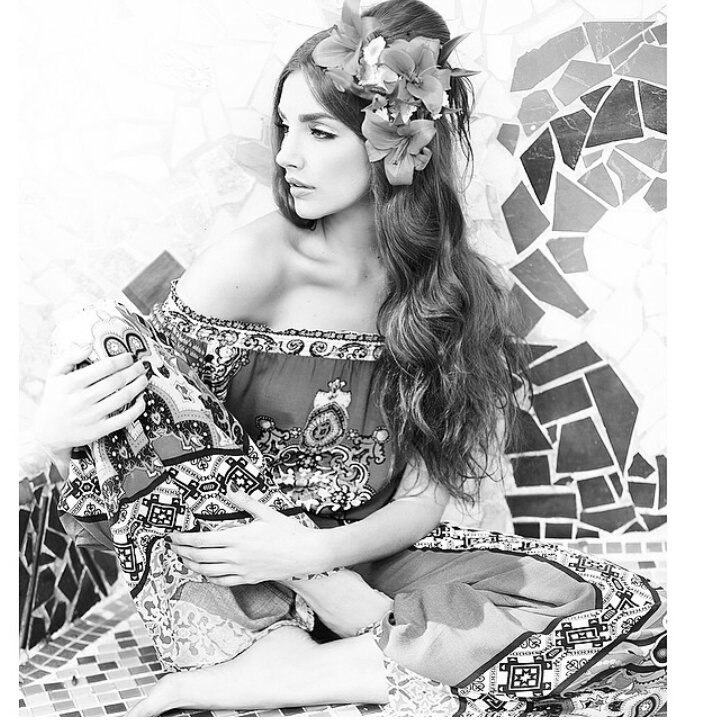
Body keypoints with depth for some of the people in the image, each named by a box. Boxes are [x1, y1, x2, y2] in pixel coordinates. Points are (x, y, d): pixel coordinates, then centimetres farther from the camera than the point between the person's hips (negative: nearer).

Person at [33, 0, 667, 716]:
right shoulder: (250, 265, -13)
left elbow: (425, 500, -5)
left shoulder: (455, 287, -3)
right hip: (260, 584, -5)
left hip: (375, 558, 6)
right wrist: (59, 433, -29)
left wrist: (314, 551, -23)